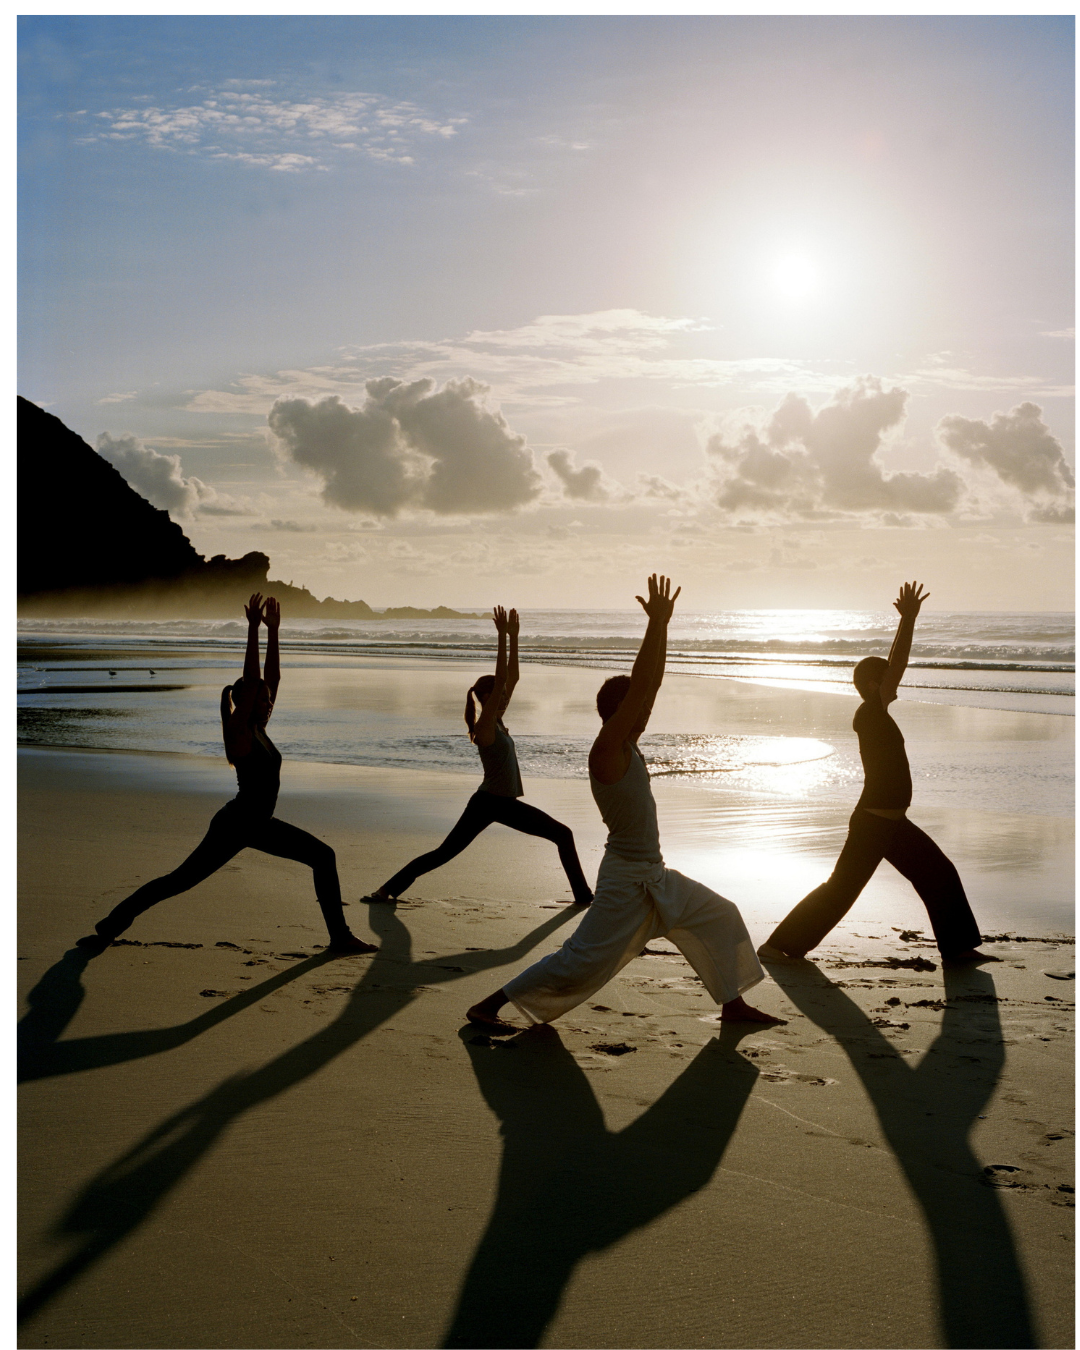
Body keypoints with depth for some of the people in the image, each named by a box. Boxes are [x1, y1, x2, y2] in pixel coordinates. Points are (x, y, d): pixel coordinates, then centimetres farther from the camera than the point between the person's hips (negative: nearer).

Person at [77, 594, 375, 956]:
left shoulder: (258, 726, 6)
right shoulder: (237, 730, -14)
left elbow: (272, 676, 5)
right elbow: (250, 679, -25)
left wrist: (273, 630, 2)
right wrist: (254, 628, -28)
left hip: (260, 826, 9)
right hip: (233, 826, -9)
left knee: (323, 856, 6)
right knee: (180, 881, -5)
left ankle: (340, 937, 10)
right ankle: (107, 929, 5)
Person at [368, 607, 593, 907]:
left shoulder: (497, 721, 9)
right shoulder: (484, 726, -14)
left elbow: (511, 678, 8)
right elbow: (501, 679, -24)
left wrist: (513, 638, 3)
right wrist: (503, 637, -27)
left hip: (505, 803, 9)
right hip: (487, 802, -9)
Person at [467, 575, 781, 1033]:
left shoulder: (627, 745, 4)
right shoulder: (606, 750, -20)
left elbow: (651, 684, 5)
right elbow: (641, 686, -27)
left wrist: (663, 625, -2)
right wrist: (656, 623, -25)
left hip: (655, 875, 10)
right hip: (627, 878, -10)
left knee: (720, 916, 16)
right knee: (582, 959, -7)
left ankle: (733, 1003, 28)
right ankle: (486, 1007, 1)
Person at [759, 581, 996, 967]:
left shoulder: (876, 716, 10)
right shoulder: (869, 714, -15)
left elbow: (894, 666, 18)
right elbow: (897, 667, -21)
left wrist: (908, 620, 15)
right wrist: (908, 619, -21)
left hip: (894, 823, 10)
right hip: (872, 823, -10)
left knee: (941, 875, 13)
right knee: (840, 888, -6)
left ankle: (958, 946, 23)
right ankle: (778, 944, 1)